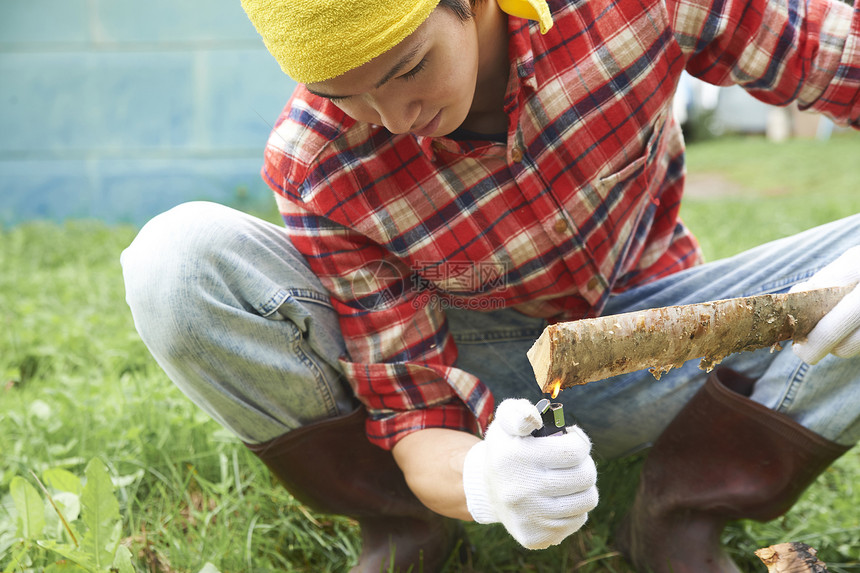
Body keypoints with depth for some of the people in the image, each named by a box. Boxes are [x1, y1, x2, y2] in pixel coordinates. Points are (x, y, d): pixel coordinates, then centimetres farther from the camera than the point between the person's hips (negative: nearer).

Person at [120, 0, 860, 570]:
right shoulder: (316, 169, -22)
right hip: (481, 387, 0)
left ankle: (681, 513, -10)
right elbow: (416, 407, -18)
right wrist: (477, 483, -42)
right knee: (176, 264, -24)